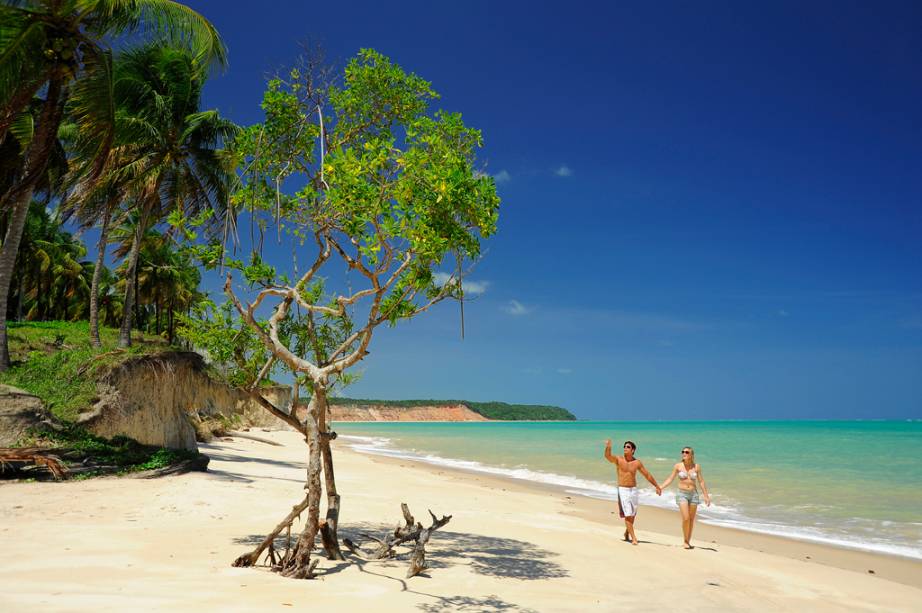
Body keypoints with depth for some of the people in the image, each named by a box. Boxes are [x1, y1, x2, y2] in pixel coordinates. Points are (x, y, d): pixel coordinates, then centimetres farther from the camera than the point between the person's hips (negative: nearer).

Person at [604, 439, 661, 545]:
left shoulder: (637, 462, 2)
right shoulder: (618, 459, -6)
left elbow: (647, 475, 10)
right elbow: (608, 456, -25)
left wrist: (657, 486, 13)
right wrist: (608, 447, -44)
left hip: (634, 490, 3)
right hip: (623, 490, -3)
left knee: (632, 515, 14)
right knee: (627, 515, -9)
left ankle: (627, 533, 36)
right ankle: (633, 537, -4)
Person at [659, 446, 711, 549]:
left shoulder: (696, 466, -1)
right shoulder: (678, 466, -4)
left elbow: (701, 482, 4)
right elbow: (670, 479, 0)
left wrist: (706, 496, 2)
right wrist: (660, 487, -11)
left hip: (693, 494, 2)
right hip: (682, 494, -2)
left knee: (691, 519, 7)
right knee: (686, 518, -14)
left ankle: (688, 542, 21)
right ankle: (686, 541, 4)